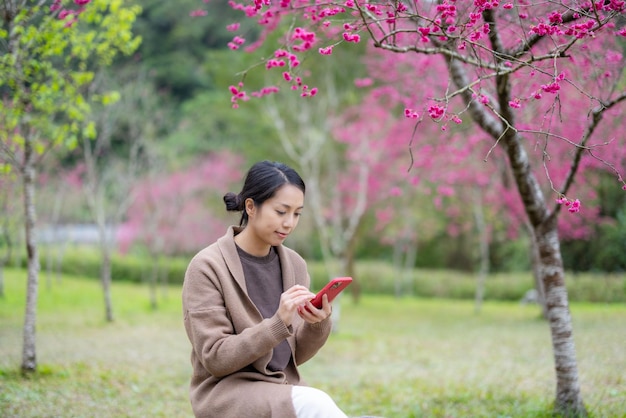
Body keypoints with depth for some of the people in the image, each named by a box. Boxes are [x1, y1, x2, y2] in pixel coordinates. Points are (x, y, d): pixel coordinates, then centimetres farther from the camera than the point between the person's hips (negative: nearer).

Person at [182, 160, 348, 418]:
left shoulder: (294, 265, 6)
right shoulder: (207, 267, -10)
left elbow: (295, 355, 9)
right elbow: (215, 358, -15)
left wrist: (318, 324, -12)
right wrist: (279, 322, -26)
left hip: (283, 390, 5)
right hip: (226, 393, -5)